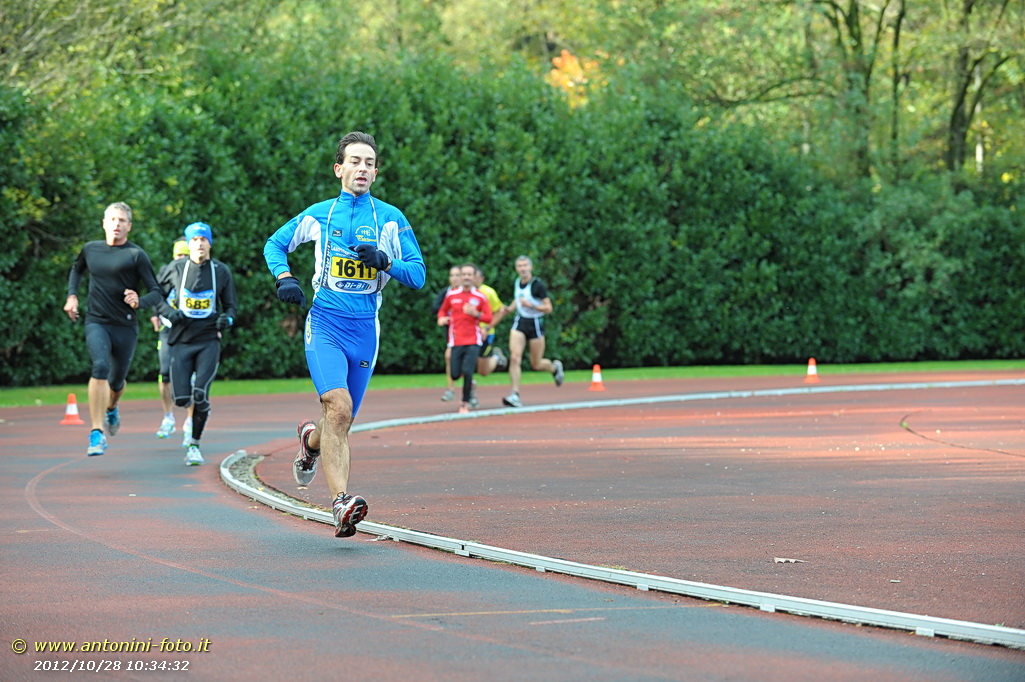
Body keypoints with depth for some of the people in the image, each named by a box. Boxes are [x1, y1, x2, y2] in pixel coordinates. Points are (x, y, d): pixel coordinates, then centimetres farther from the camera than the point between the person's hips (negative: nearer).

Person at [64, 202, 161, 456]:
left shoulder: (136, 255, -4)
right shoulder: (90, 249, 8)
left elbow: (157, 291, -7)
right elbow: (77, 269, 31)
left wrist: (140, 301, -27)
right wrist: (72, 296, 17)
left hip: (125, 326, 0)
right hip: (96, 322, 0)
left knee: (116, 380, 12)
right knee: (100, 366, -25)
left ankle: (111, 409, 51)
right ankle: (97, 434, -29)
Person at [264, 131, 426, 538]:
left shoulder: (390, 219, 5)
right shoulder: (319, 215, 6)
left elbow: (419, 275, 3)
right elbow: (274, 245, 18)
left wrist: (385, 261, -16)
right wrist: (284, 278, -1)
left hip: (365, 328, 2)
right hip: (325, 322, -2)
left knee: (343, 420, 8)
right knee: (338, 407, -23)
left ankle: (311, 440, 45)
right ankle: (341, 501, -25)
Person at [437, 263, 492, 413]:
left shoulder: (480, 297, 1)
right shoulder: (451, 295, 6)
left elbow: (489, 318, 2)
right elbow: (443, 311, 18)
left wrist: (476, 314, -15)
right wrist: (441, 318, -4)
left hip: (473, 341, -2)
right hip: (456, 341, 2)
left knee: (467, 372, -16)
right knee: (455, 375, -5)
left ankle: (465, 404, 2)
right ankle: (469, 383, 32)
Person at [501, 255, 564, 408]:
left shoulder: (538, 285, -13)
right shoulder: (516, 283, 4)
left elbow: (548, 308, -13)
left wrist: (531, 305, -27)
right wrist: (510, 308, 6)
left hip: (535, 323, -4)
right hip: (520, 322, 4)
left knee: (536, 365, 6)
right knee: (515, 358, -16)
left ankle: (555, 367, 42)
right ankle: (515, 396, -19)